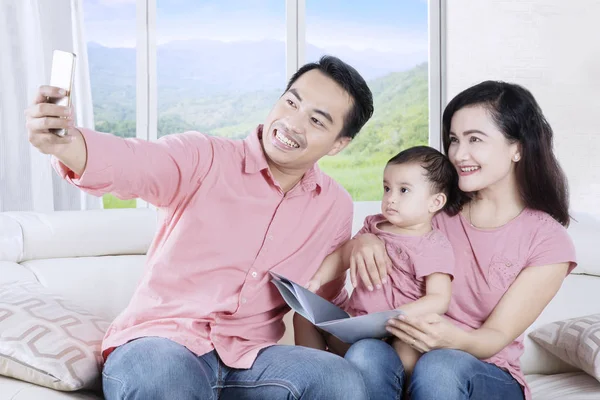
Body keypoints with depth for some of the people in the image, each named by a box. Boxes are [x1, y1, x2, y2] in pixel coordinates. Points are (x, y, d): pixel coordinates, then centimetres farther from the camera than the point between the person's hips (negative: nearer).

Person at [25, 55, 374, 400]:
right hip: (158, 343, -3)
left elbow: (329, 303, 20)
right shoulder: (202, 159, -7)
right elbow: (130, 163, -28)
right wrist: (67, 144, -49)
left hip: (249, 356, 4)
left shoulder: (335, 207, 7)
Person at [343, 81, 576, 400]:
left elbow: (497, 337, -10)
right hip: (408, 355, 2)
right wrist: (363, 240, -17)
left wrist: (452, 338, -33)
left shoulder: (549, 242, -5)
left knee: (439, 366, -36)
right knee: (364, 354, -32)